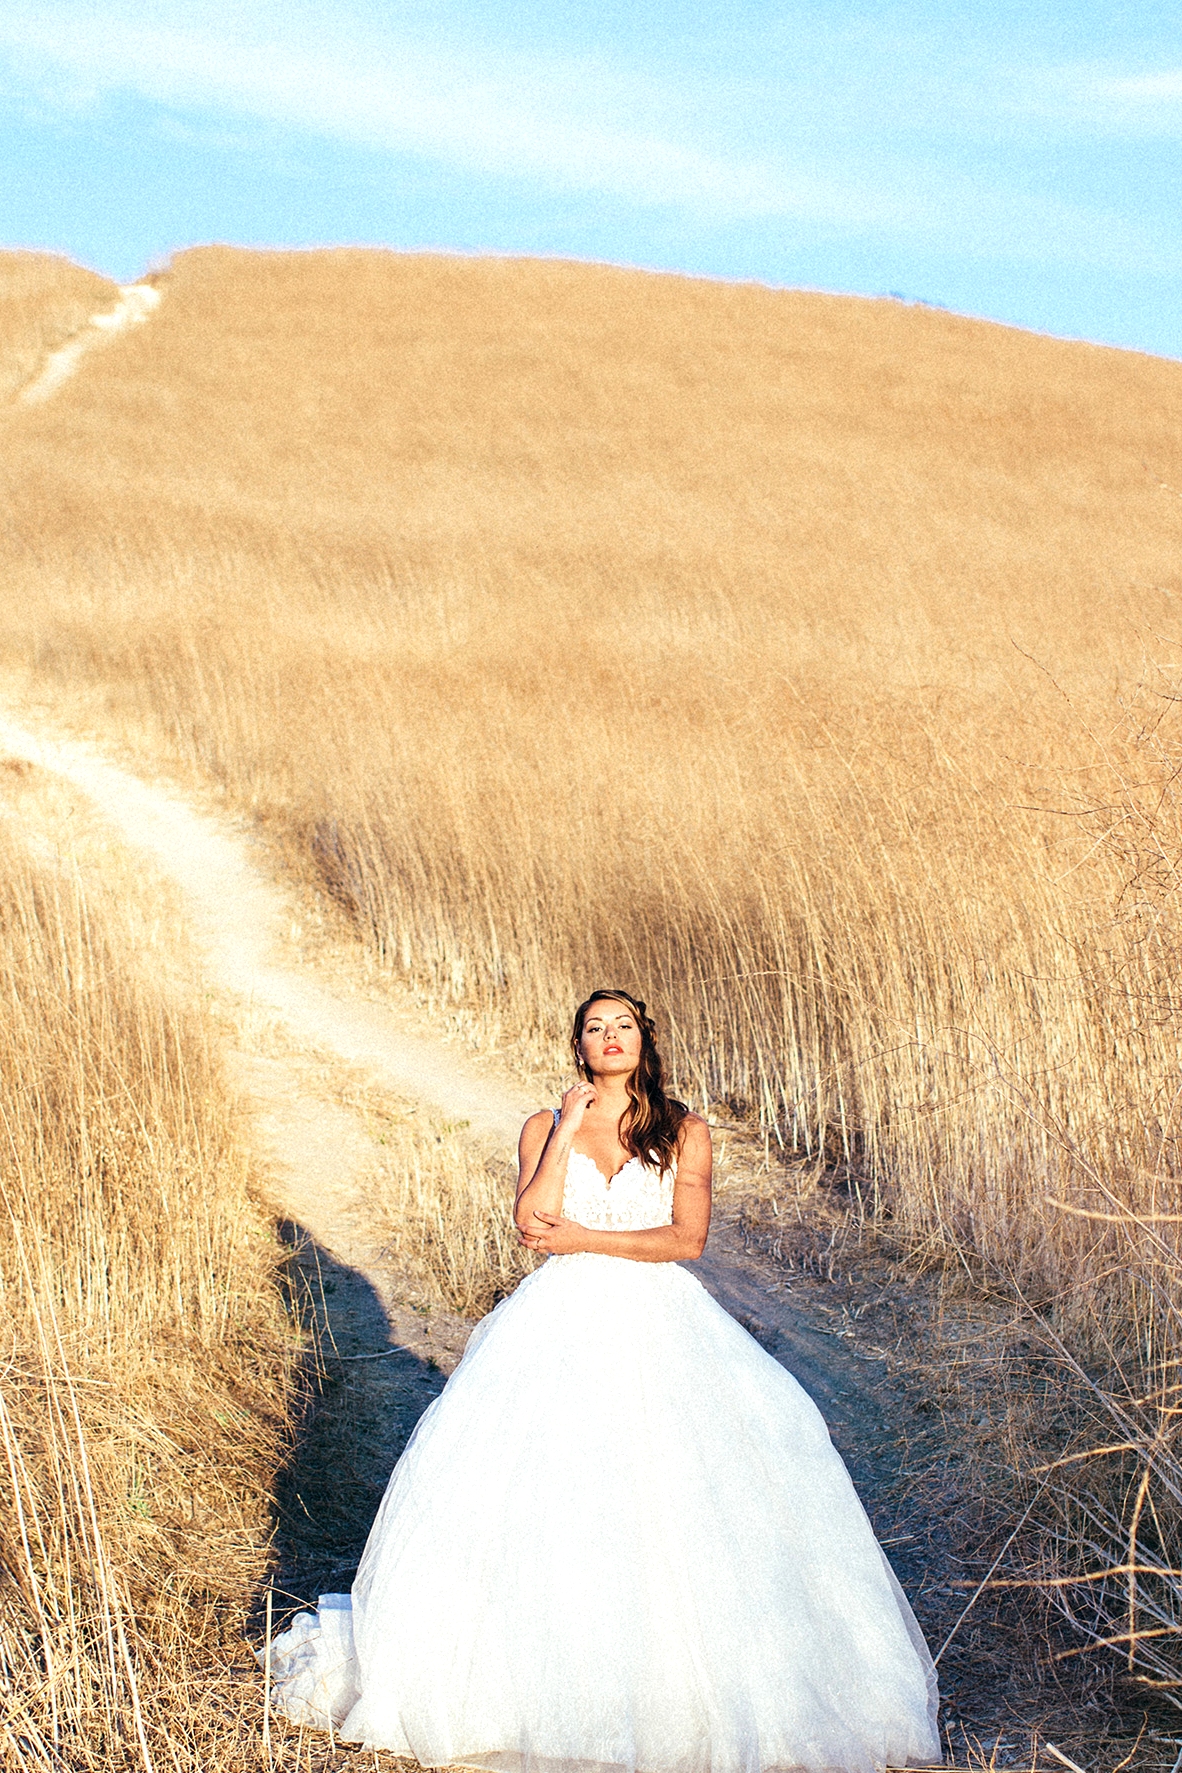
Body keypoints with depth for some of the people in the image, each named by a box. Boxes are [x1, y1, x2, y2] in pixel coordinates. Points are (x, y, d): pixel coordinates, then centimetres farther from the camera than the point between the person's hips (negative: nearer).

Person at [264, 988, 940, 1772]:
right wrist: (568, 1131, -7)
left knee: (675, 1493, -11)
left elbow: (688, 1238, -6)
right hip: (562, 1324, 1)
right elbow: (532, 1221, -7)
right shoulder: (545, 1127, 8)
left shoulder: (686, 1132, 5)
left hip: (660, 1326, -1)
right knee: (534, 1491, -10)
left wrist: (584, 1238, -9)